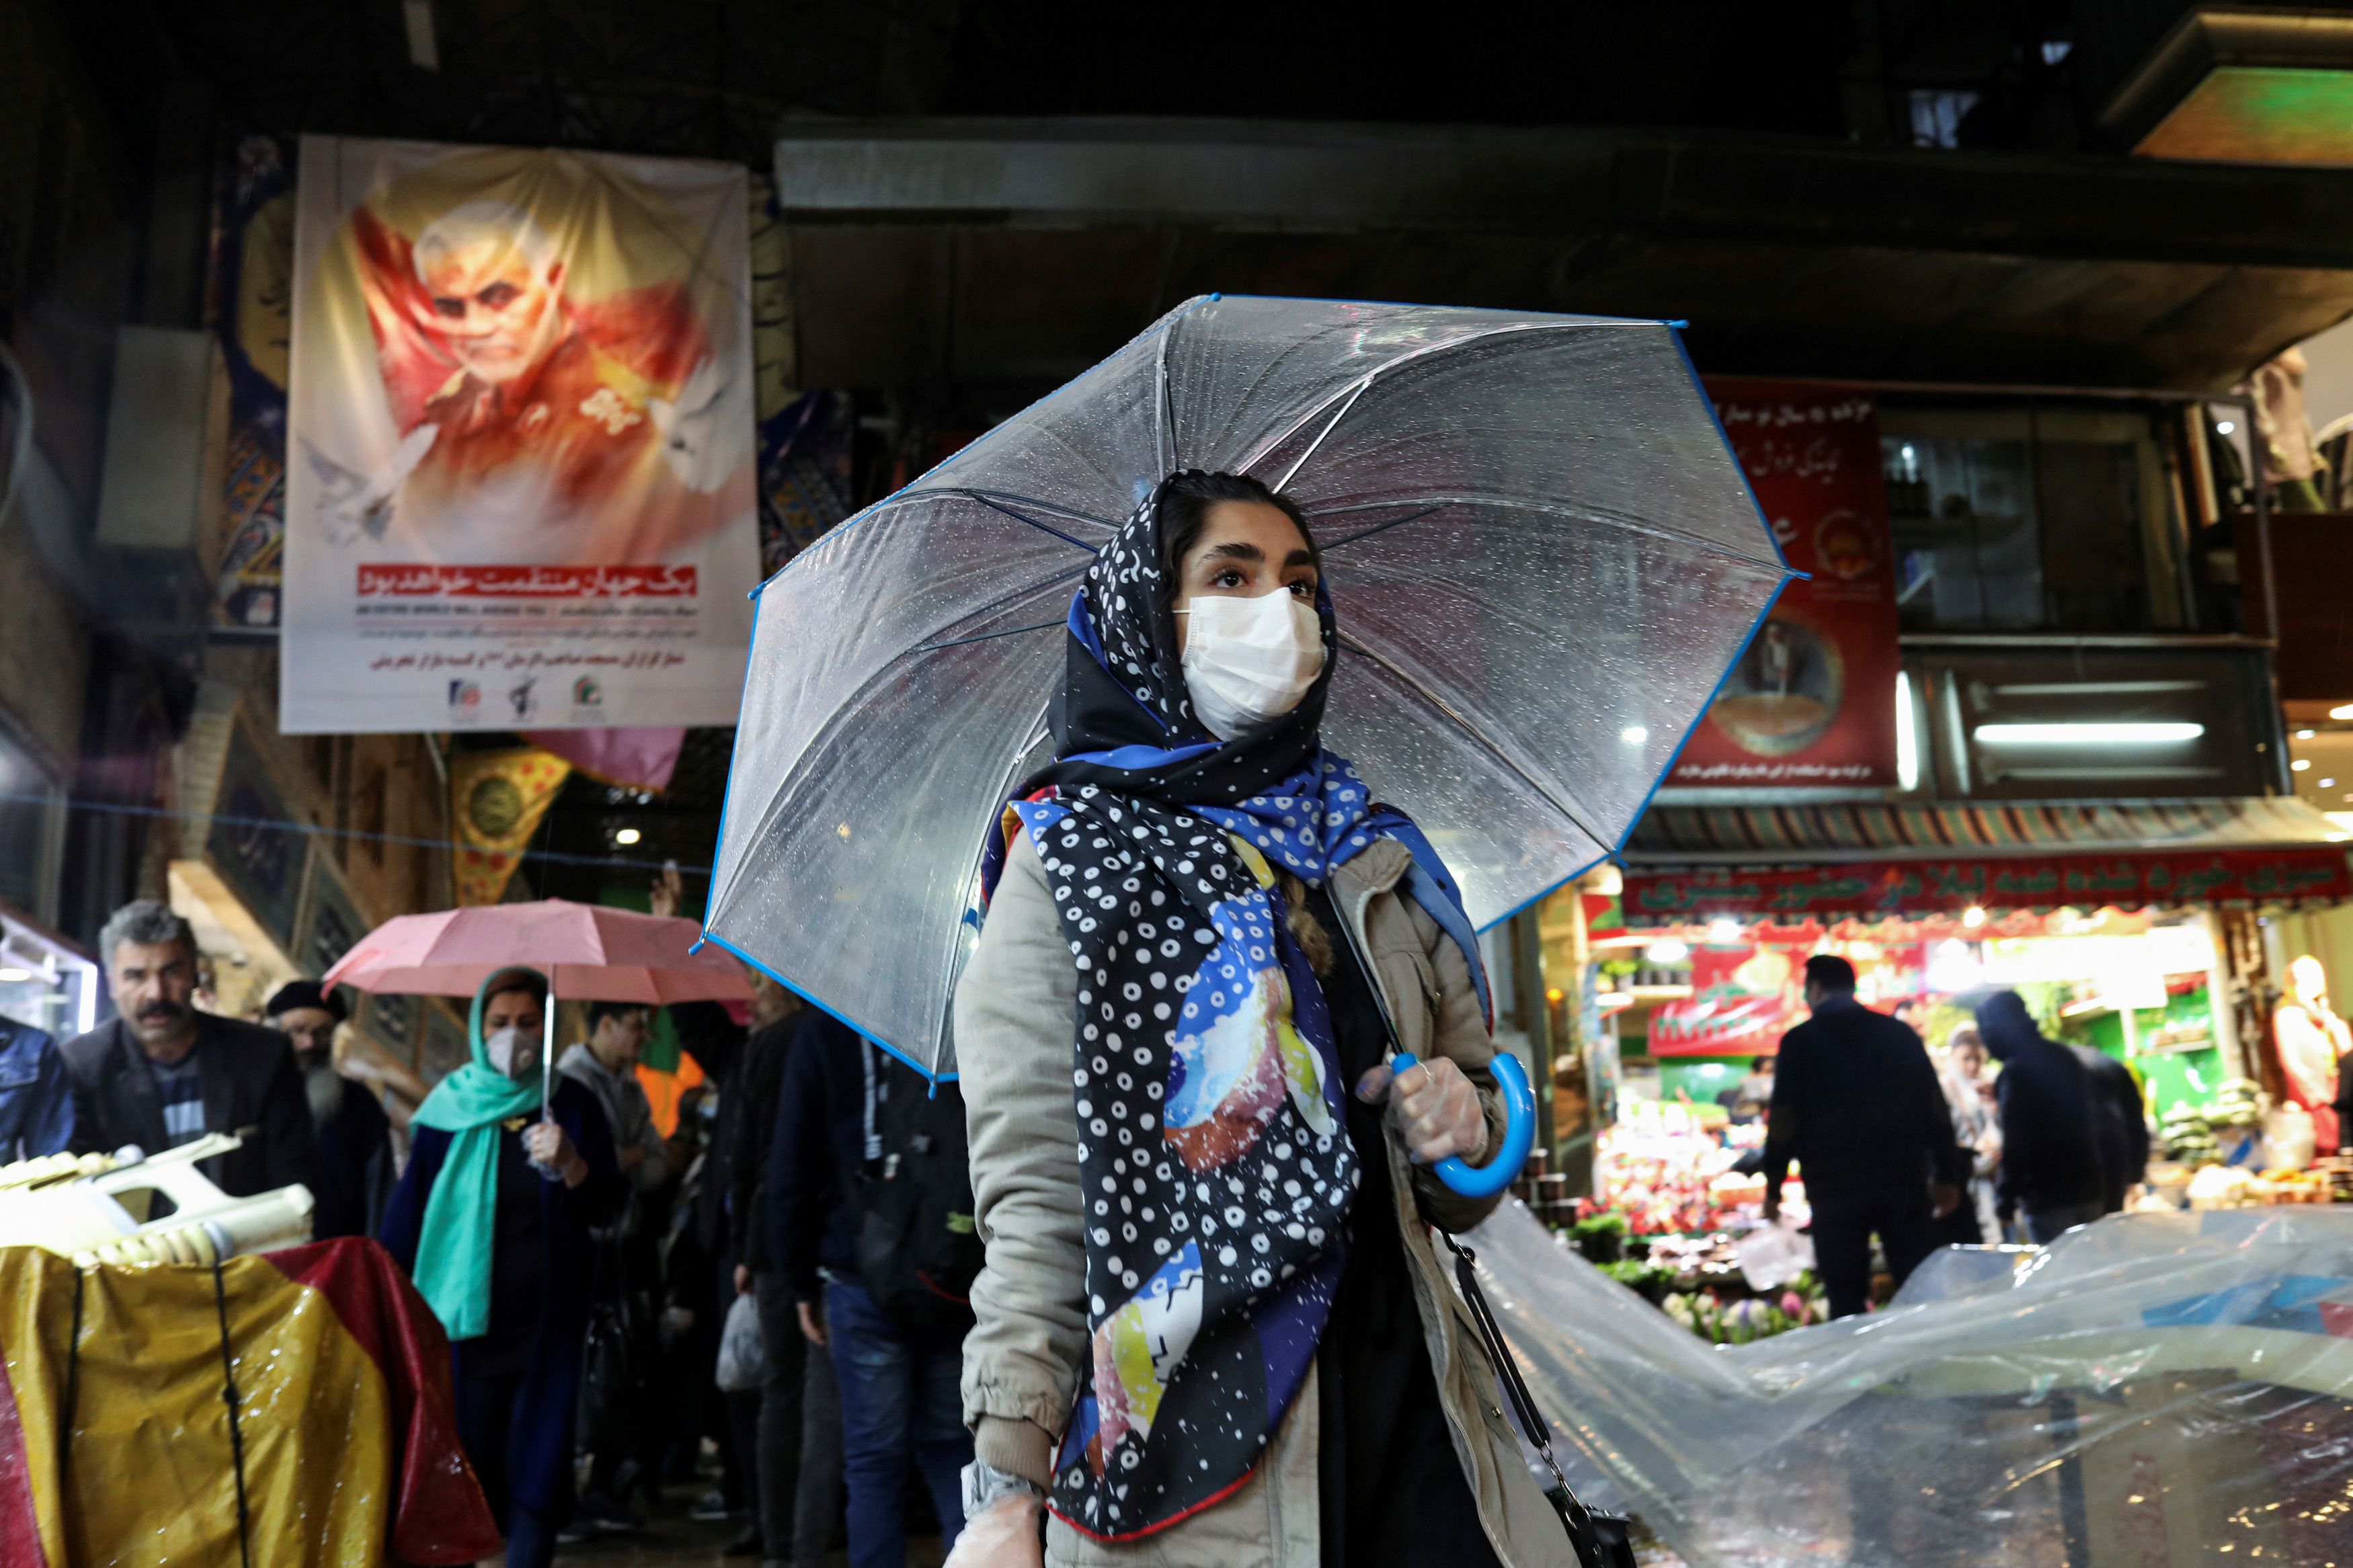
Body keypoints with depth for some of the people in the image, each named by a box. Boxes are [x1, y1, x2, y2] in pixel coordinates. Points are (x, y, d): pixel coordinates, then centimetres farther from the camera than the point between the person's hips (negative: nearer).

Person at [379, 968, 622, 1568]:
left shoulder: (571, 1105, 3)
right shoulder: (450, 1106, 2)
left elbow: (607, 1205, -1)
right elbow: (408, 1205, 4)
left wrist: (569, 1164, -20)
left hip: (546, 1322, 0)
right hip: (464, 1316, 0)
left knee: (538, 1468, 0)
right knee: (466, 1466, 2)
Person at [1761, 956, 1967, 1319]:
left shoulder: (1800, 1041, 0)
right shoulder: (1900, 1033, 10)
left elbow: (1783, 1119, -4)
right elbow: (1936, 1109, 9)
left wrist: (1773, 1186, 3)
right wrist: (1946, 1176, 14)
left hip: (1835, 1184, -3)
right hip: (1904, 1179, 3)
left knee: (1846, 1298, 3)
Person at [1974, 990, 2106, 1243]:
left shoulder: (2017, 1070, -14)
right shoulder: (2064, 1057, 12)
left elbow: (2016, 1142, -18)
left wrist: (2005, 1199, -11)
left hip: (2049, 1197, -8)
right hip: (2089, 1189, 8)